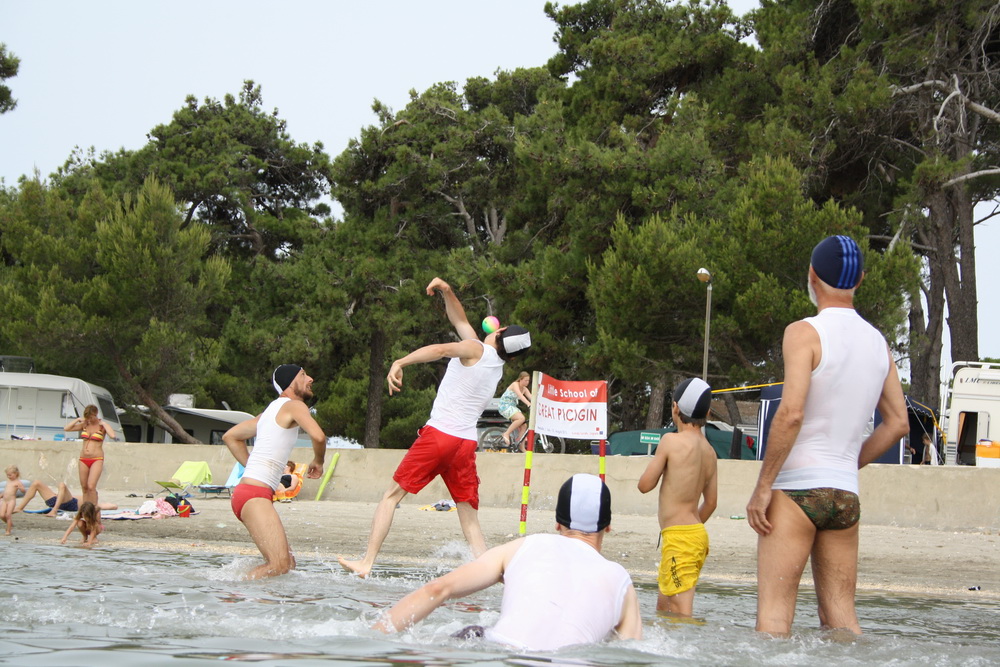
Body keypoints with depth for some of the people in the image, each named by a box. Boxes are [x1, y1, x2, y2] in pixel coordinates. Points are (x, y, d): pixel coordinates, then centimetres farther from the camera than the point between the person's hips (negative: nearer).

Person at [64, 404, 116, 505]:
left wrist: (103, 423, -12)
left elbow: (112, 435, -21)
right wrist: (78, 419, 2)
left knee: (91, 487, -18)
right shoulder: (84, 425, 10)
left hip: (97, 460, -5)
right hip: (83, 459, 5)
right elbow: (66, 428, 9)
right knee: (84, 488, 7)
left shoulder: (102, 425, -2)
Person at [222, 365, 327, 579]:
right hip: (255, 495, -10)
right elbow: (318, 437, -21)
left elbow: (230, 436, 34)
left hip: (246, 491, 10)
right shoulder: (293, 405, -3)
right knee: (280, 565, -19)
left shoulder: (270, 410, 25)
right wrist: (318, 462, -1)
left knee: (288, 562, 5)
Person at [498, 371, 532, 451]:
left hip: (512, 407, 9)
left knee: (523, 425, -2)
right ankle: (506, 434, -19)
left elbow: (531, 398, 0)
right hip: (505, 406, -9)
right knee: (521, 418, -28)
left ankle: (521, 447, 2)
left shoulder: (524, 389, 10)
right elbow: (520, 396, -30)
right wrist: (529, 404, -42)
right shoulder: (515, 385, -15)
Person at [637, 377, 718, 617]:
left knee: (681, 612, -13)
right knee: (663, 607, 19)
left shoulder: (672, 441, -12)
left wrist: (659, 463, 11)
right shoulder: (709, 452, 10)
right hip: (698, 533, 9)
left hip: (679, 537, -9)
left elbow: (645, 485, -7)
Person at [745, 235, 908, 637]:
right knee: (840, 616, 9)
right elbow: (898, 423, 15)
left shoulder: (805, 333, -7)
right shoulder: (878, 342, 12)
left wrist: (762, 487, -12)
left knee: (774, 610, -7)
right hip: (846, 494, 6)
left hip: (797, 488, -6)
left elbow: (791, 414, -18)